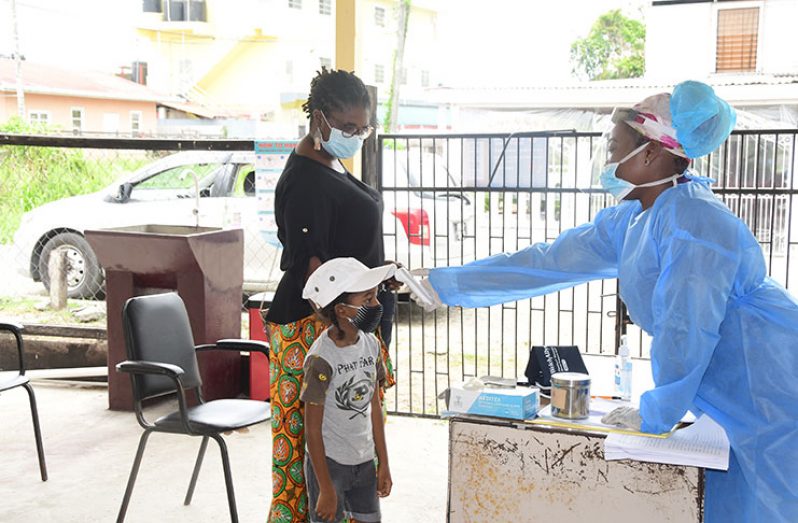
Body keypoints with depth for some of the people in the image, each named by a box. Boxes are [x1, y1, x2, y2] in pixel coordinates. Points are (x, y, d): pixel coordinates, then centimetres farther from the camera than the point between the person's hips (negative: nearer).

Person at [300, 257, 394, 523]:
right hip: (328, 463, -6)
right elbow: (312, 429, -17)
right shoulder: (321, 358, -23)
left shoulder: (370, 343, -3)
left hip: (364, 462, 6)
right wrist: (326, 490, -13)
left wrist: (383, 463, 12)